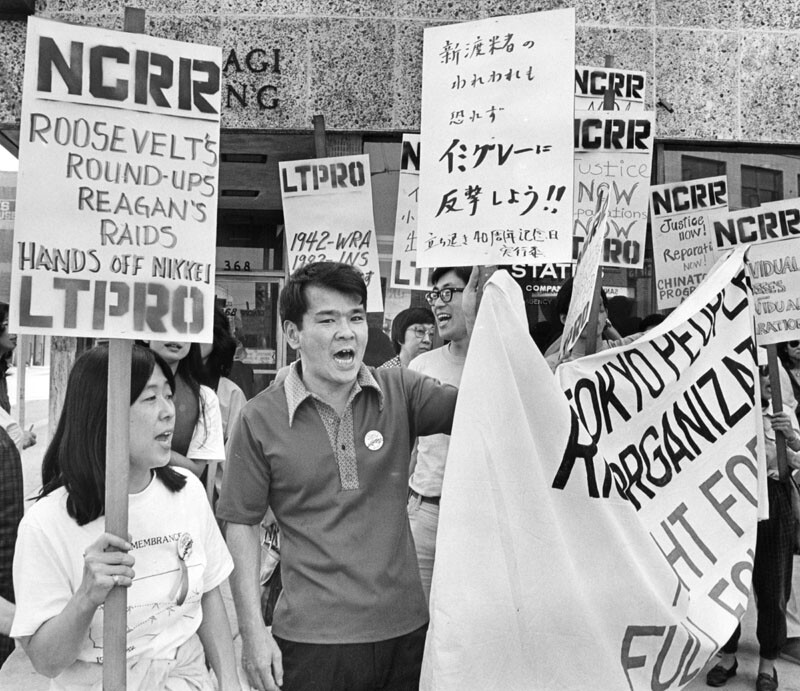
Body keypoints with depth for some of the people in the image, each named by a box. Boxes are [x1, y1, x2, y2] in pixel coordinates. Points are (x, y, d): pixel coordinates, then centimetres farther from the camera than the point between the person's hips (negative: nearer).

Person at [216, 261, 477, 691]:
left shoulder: (399, 392, -1)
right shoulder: (259, 420, -7)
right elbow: (241, 524, -1)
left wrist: (478, 325, -29)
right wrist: (252, 631, -4)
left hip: (405, 628, 3)